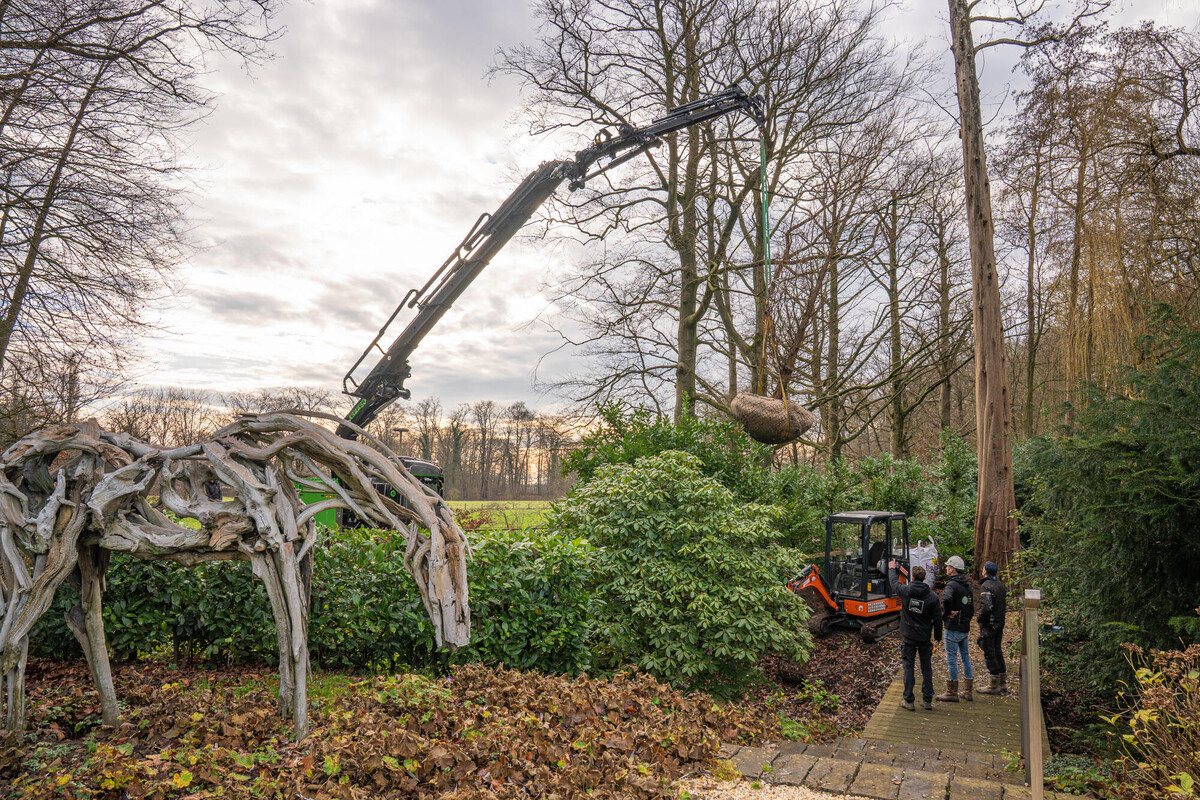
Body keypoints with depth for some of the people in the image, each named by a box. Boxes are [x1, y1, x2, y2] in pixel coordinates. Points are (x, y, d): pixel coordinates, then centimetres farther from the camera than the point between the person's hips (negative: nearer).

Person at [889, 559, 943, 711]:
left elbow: (893, 582, 13)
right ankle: (928, 700, 16)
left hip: (908, 636, -1)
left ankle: (908, 701, 6)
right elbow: (937, 619, -2)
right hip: (925, 637, 1)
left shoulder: (905, 590, -9)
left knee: (908, 667, 4)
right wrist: (938, 637, 11)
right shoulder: (932, 596, -7)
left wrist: (892, 568, 31)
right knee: (926, 667, 12)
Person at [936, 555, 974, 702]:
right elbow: (972, 609, 20)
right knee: (965, 656, 16)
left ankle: (952, 693, 2)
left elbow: (947, 599, -35)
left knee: (951, 658, -2)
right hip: (965, 628, 9)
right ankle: (968, 691, 22)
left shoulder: (952, 584, -15)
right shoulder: (967, 586, 14)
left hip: (953, 628, -9)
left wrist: (946, 613, -18)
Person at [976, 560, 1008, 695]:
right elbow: (1005, 605, 16)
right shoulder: (1001, 585, 10)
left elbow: (987, 607, -27)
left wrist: (980, 620, -13)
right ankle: (1001, 683, 22)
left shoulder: (986, 586, -18)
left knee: (989, 654, -2)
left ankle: (994, 685, 2)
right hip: (1000, 624, 9)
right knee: (998, 652, 15)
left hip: (989, 625, -9)